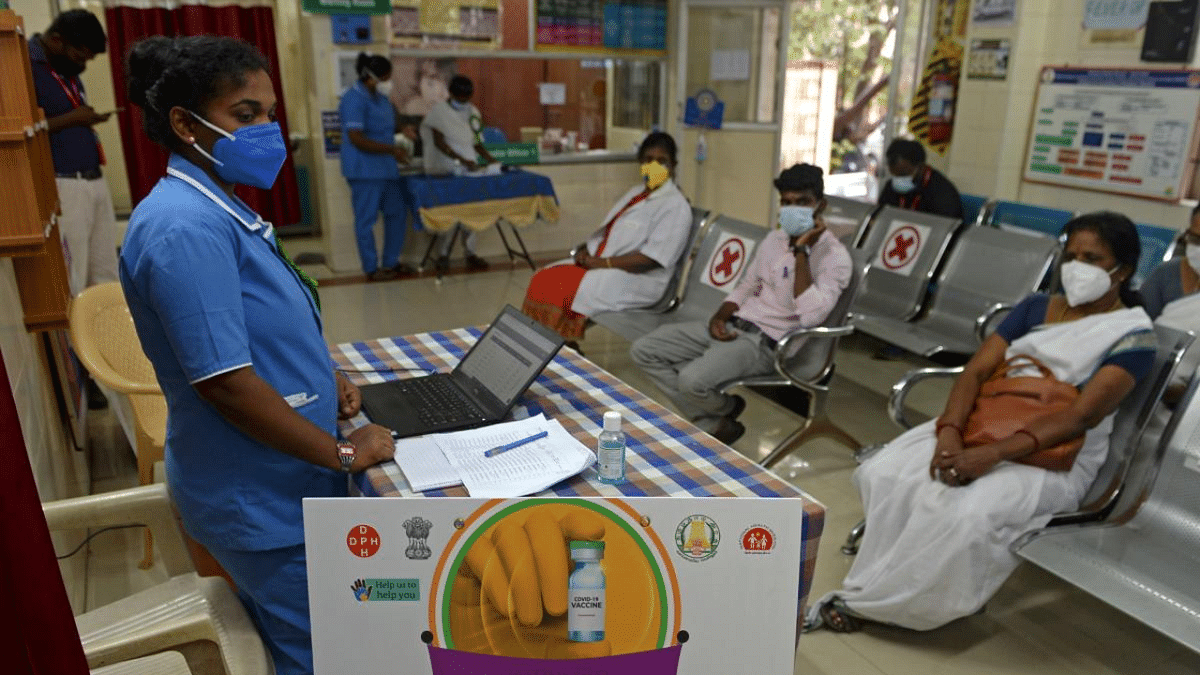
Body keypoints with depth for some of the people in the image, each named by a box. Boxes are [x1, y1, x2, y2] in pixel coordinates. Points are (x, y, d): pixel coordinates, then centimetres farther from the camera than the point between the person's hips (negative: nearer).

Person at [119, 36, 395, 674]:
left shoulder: (216, 209, 8)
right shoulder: (186, 228, -25)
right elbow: (224, 382, -28)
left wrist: (322, 380, 3)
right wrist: (342, 452, -18)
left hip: (274, 484, 9)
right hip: (261, 501, -9)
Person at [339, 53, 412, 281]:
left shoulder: (381, 98, 12)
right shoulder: (354, 100, -15)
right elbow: (357, 139, -21)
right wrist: (391, 149, -21)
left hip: (387, 168, 9)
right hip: (365, 170, -9)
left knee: (397, 213, 13)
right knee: (366, 219, 0)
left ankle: (391, 262, 24)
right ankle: (372, 268, 9)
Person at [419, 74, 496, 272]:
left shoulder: (473, 113, 14)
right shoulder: (439, 111, -3)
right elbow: (439, 142, -10)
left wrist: (489, 158, 4)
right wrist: (462, 160, -20)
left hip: (469, 169, 5)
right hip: (446, 172, -5)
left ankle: (470, 253, 1)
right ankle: (443, 254, -7)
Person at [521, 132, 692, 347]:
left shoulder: (676, 205, -9)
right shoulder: (636, 192, 19)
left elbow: (652, 258, -19)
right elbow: (607, 230, 22)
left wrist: (603, 263, -20)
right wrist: (584, 249, 0)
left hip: (637, 279, -9)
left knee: (563, 291, -26)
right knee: (543, 279, -11)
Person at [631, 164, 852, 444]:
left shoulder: (834, 256, -11)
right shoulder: (775, 238, 14)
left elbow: (810, 316, -26)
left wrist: (802, 251, -23)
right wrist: (719, 318, 2)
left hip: (766, 342, -8)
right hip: (734, 326, 8)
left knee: (692, 379, -33)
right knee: (643, 349, -3)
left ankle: (726, 409, 7)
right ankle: (712, 426, -1)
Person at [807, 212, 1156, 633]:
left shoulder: (1134, 335, -4)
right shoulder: (1035, 307, 11)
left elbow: (1082, 416, -17)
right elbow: (976, 371, 0)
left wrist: (991, 455, -30)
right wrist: (950, 433, -21)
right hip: (984, 426, 5)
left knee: (968, 512, -34)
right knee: (885, 474, -21)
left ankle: (867, 601, -14)